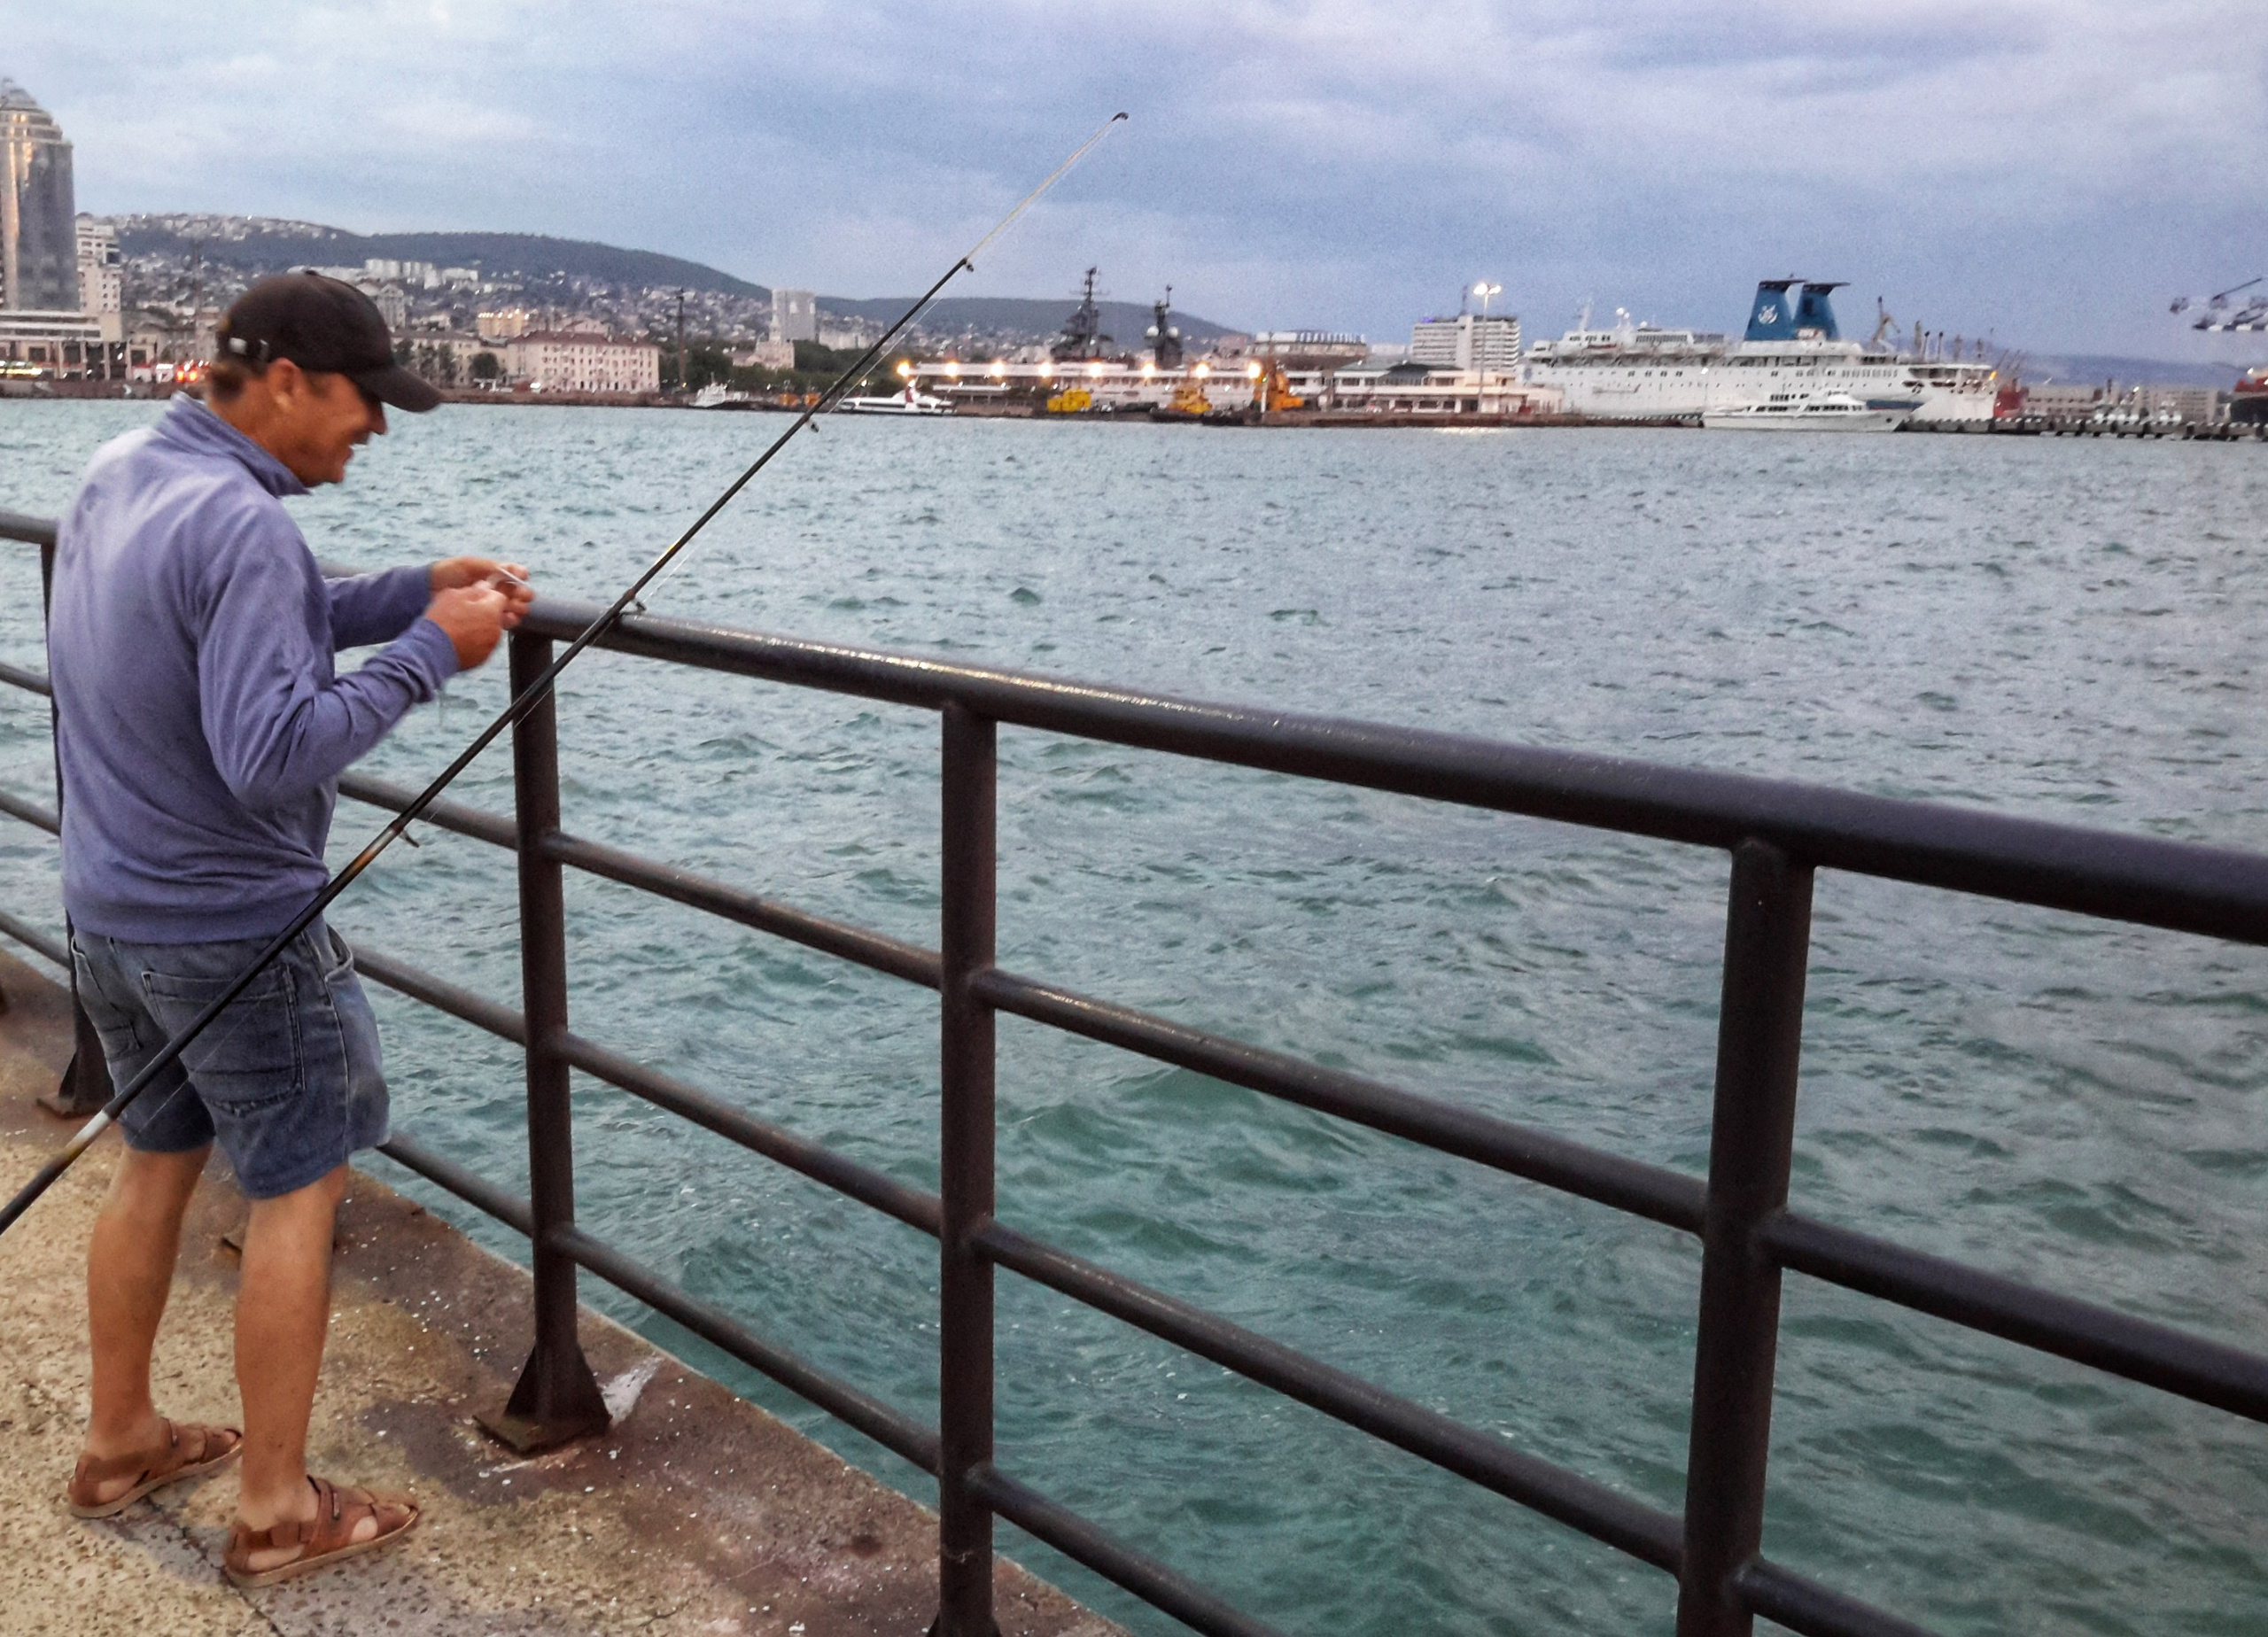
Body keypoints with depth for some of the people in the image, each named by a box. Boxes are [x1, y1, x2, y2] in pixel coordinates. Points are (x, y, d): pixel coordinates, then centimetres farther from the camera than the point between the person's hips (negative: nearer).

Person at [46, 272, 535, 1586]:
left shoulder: (115, 476, 5)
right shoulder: (242, 525, -24)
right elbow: (271, 753, -30)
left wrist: (416, 591, 4)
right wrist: (425, 653, -22)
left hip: (111, 910, 9)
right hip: (235, 928, -9)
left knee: (158, 1163, 22)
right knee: (297, 1194, 4)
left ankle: (122, 1443, 37)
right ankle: (276, 1513, 14)